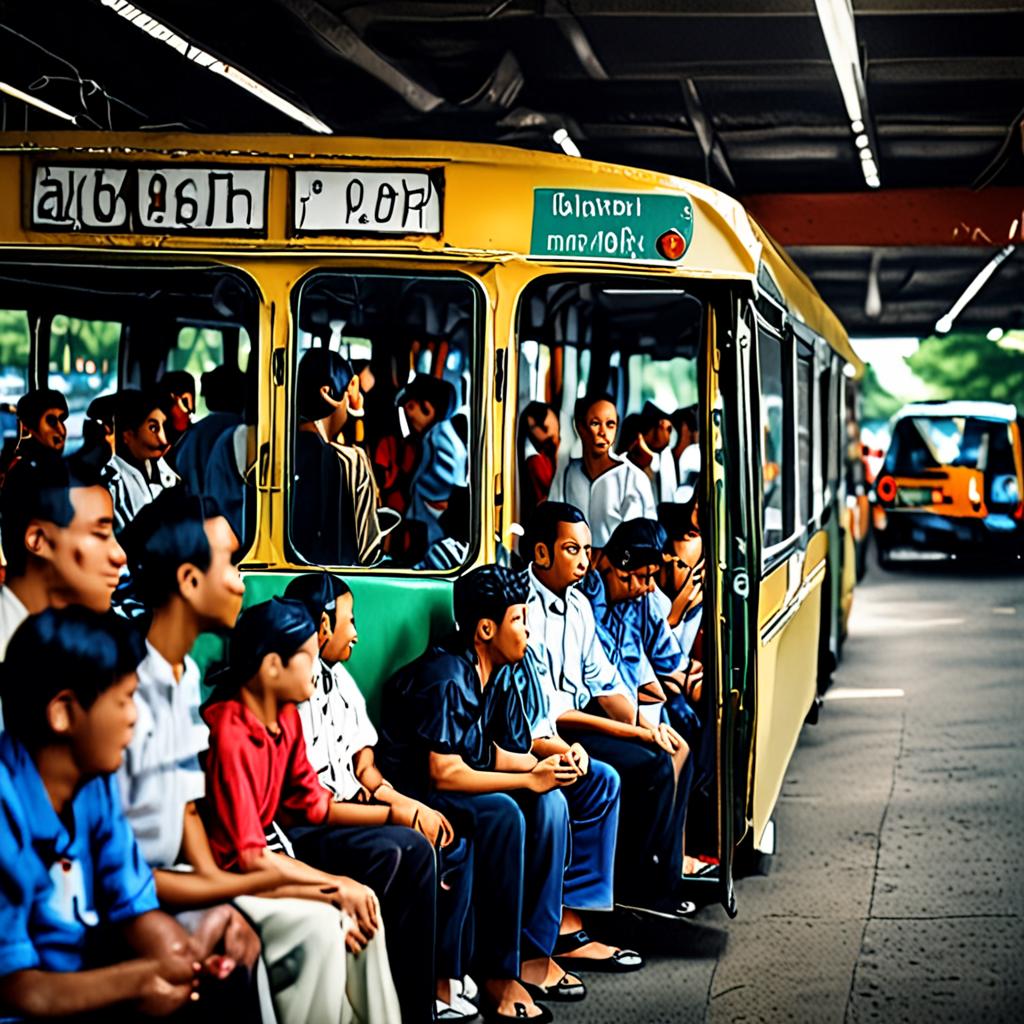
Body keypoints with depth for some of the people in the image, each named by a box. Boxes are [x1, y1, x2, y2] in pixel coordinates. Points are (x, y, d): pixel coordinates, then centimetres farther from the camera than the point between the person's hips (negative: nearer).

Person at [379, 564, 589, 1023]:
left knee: (551, 803, -12)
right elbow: (444, 773, -27)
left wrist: (549, 764, -12)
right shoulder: (447, 679, -23)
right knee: (503, 813, -32)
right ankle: (497, 972, -26)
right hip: (414, 791, -9)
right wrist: (528, 779, -25)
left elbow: (498, 753, 8)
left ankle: (534, 952, -10)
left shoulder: (501, 675, 5)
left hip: (464, 786, 9)